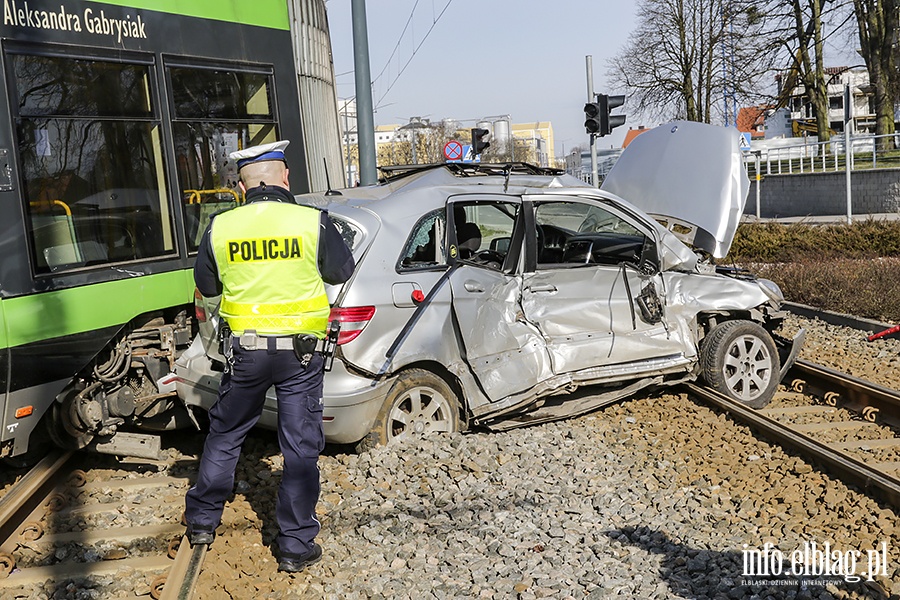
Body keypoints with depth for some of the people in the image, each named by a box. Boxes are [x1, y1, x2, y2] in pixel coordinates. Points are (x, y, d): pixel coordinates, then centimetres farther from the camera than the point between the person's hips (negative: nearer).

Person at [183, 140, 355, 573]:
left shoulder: (220, 228, -4)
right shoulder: (313, 223, -11)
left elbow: (205, 284, 9)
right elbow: (341, 271, 5)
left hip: (244, 350, 2)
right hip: (301, 351, -2)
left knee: (224, 434, 21)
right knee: (301, 447, 8)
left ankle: (201, 521, 36)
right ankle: (295, 545, 15)